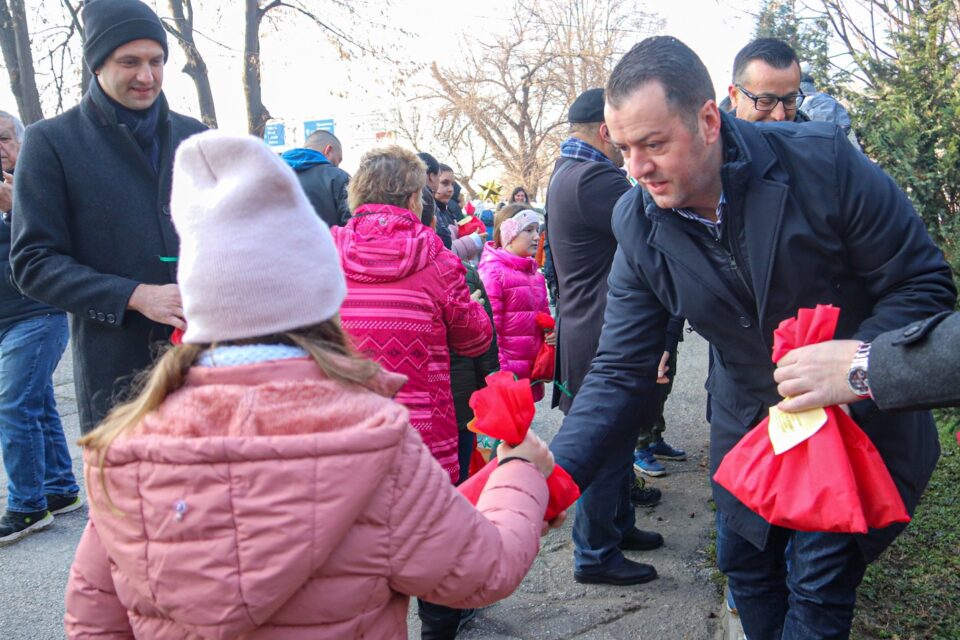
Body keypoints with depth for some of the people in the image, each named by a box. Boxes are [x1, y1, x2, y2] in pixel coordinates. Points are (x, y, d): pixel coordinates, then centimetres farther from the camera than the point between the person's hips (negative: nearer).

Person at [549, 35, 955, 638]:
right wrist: (558, 474, -27)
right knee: (746, 566, 16)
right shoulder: (638, 226, -13)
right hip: (748, 428, 4)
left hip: (856, 424, -3)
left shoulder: (823, 160, -23)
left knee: (819, 588, 2)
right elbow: (620, 374, -12)